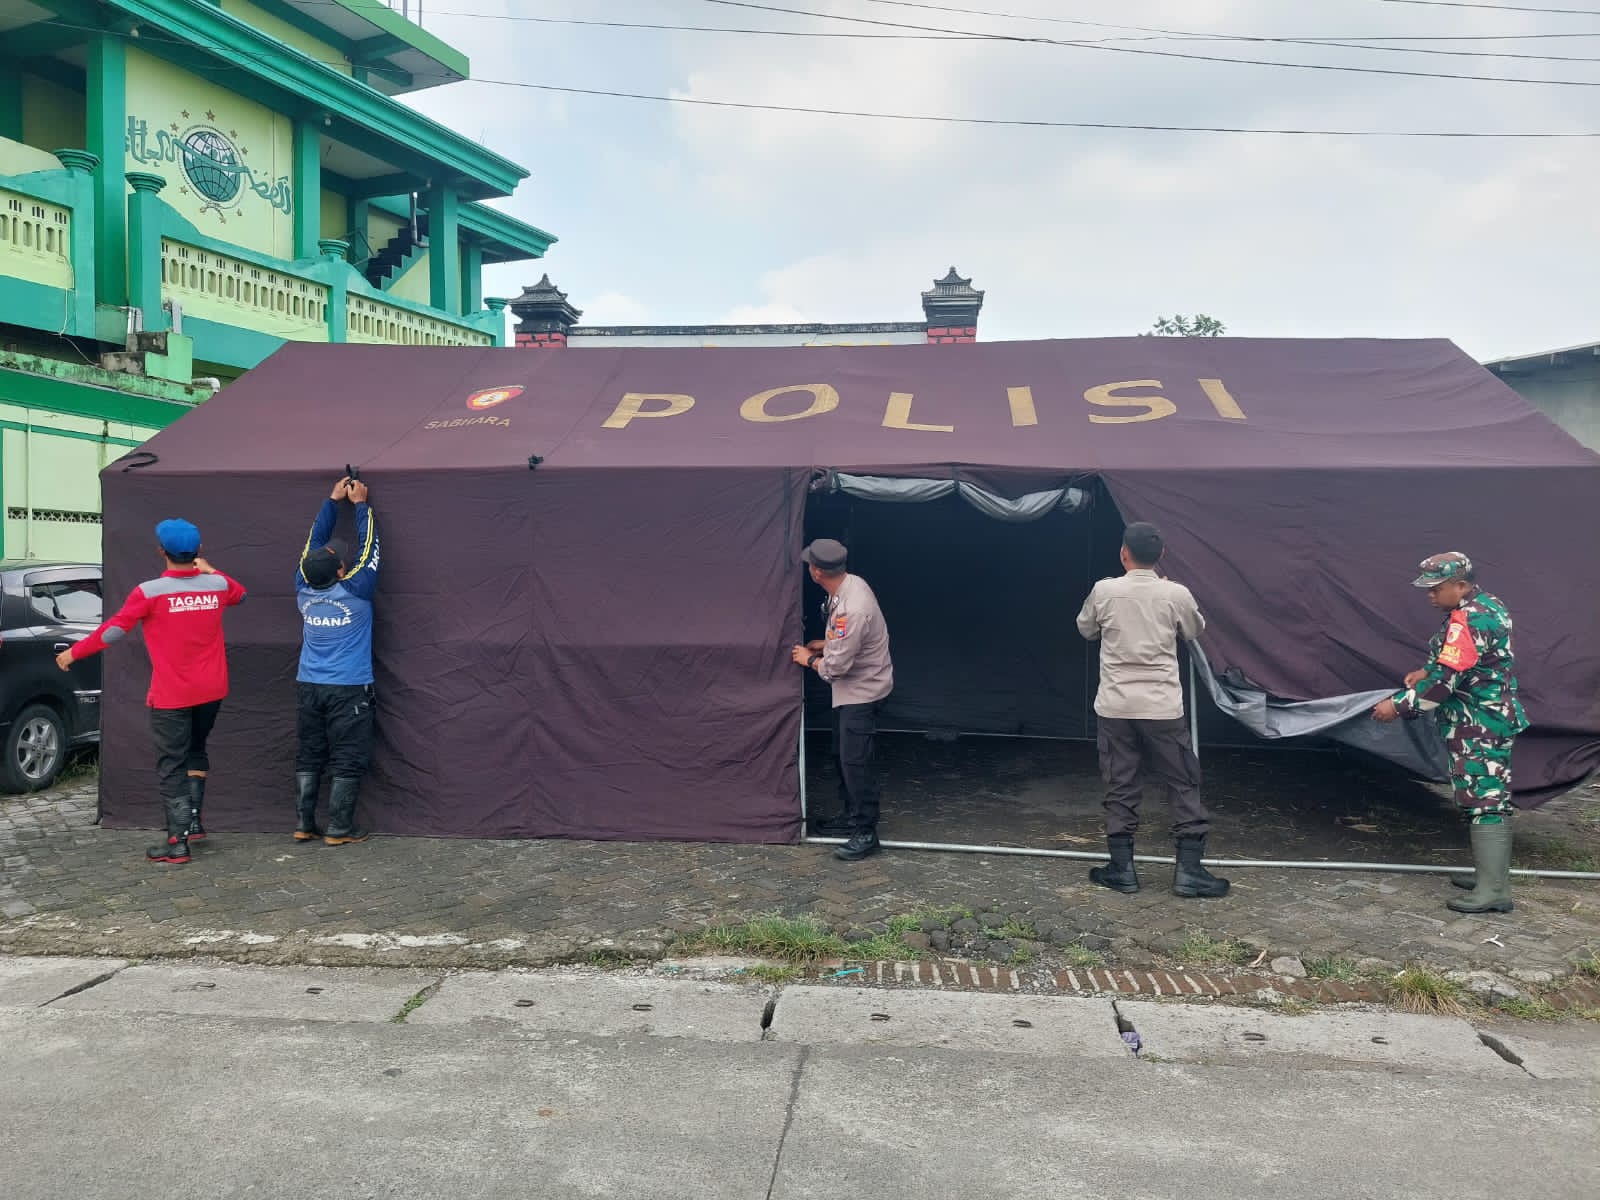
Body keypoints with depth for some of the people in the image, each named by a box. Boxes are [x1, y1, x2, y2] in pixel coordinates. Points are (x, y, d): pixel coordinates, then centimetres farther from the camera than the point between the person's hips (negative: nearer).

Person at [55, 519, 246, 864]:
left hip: (171, 694, -5)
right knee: (195, 751, 25)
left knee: (172, 766, 1)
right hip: (211, 690, 5)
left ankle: (178, 842, 1)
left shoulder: (150, 592, -15)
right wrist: (210, 571, 31)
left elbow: (114, 630, -8)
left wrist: (73, 653, 6)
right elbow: (241, 594, 22)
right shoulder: (218, 585, -2)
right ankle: (194, 819, 21)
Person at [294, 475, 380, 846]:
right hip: (349, 690, -5)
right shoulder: (355, 591, -14)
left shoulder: (304, 590, -2)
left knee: (309, 756, 12)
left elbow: (315, 542, 9)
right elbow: (368, 548, -3)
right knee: (347, 761, 1)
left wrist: (333, 501, 14)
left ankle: (303, 824, 14)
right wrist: (360, 504, 6)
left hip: (308, 688, 5)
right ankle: (339, 829, 3)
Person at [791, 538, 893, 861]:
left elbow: (835, 666, -25)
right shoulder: (850, 584, -2)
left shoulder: (852, 609, -32)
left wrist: (809, 659, -8)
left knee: (855, 761, -8)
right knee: (842, 755, 19)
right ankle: (851, 816, 33)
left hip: (863, 691, -10)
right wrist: (825, 643, 10)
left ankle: (865, 833, 2)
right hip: (848, 689, 10)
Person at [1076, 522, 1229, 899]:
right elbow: (1194, 631, 17)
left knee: (1120, 789, 8)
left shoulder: (1104, 591, -4)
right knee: (1184, 786, 10)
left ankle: (1122, 869, 13)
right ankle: (1189, 870, 9)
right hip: (1163, 708, 0)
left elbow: (1086, 630, 14)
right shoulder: (1176, 594, -4)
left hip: (1115, 708, 1)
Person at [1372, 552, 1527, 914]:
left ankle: (1493, 891, -8)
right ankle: (1491, 873, 23)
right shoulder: (1488, 607, 12)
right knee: (1491, 796, 15)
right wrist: (1428, 671, 11)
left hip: (1478, 727, -11)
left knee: (1483, 799, -9)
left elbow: (1445, 682, -24)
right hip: (1492, 720, 11)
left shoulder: (1467, 620, -21)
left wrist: (1399, 706, -17)